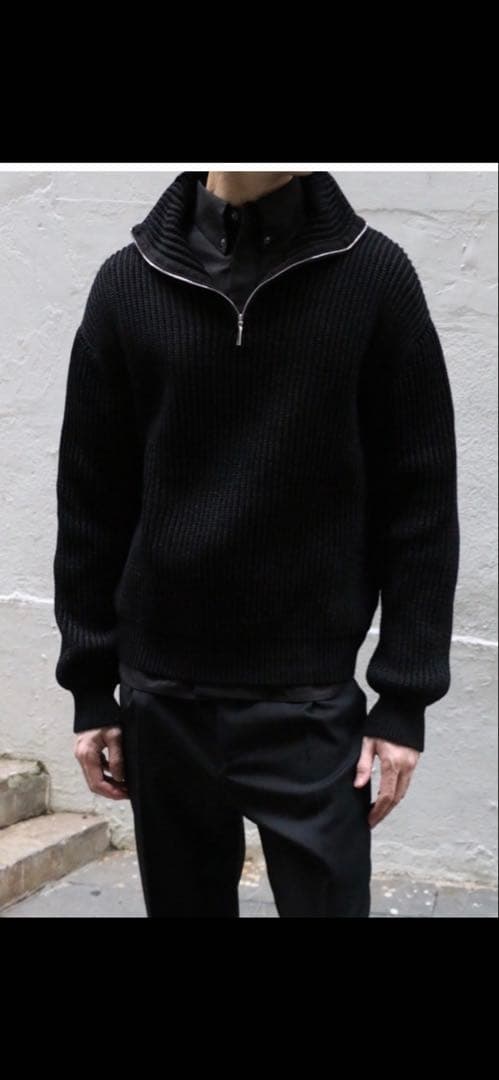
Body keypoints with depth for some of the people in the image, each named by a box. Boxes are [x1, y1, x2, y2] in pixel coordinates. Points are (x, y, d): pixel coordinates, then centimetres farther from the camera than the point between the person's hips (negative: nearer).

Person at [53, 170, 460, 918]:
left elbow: (420, 502, -2)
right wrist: (89, 687, 5)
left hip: (310, 698, -2)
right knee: (187, 903, 13)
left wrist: (406, 696, -5)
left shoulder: (372, 274, -4)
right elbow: (91, 502, 5)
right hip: (162, 693, 2)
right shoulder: (130, 283, 0)